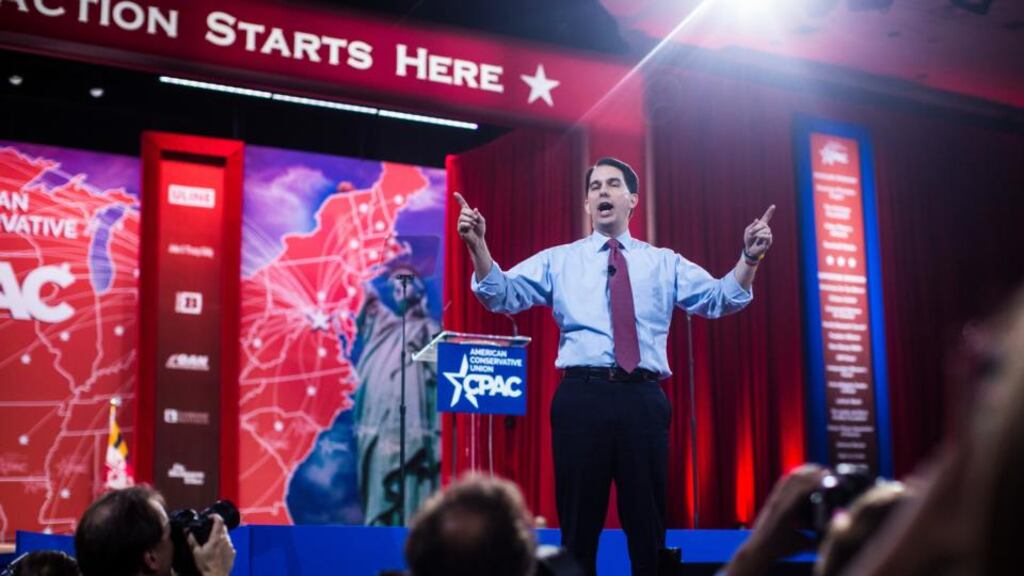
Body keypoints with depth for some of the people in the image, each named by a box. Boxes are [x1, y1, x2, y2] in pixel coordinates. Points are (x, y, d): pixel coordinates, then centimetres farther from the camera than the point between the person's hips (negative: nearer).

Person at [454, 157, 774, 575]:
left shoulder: (664, 263, 15)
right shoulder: (558, 260, 12)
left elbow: (720, 299, 5)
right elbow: (503, 295, 1)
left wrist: (749, 258, -11)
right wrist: (478, 245, -14)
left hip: (644, 399, 1)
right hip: (582, 398, -1)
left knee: (648, 522, 7)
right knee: (579, 522, 5)